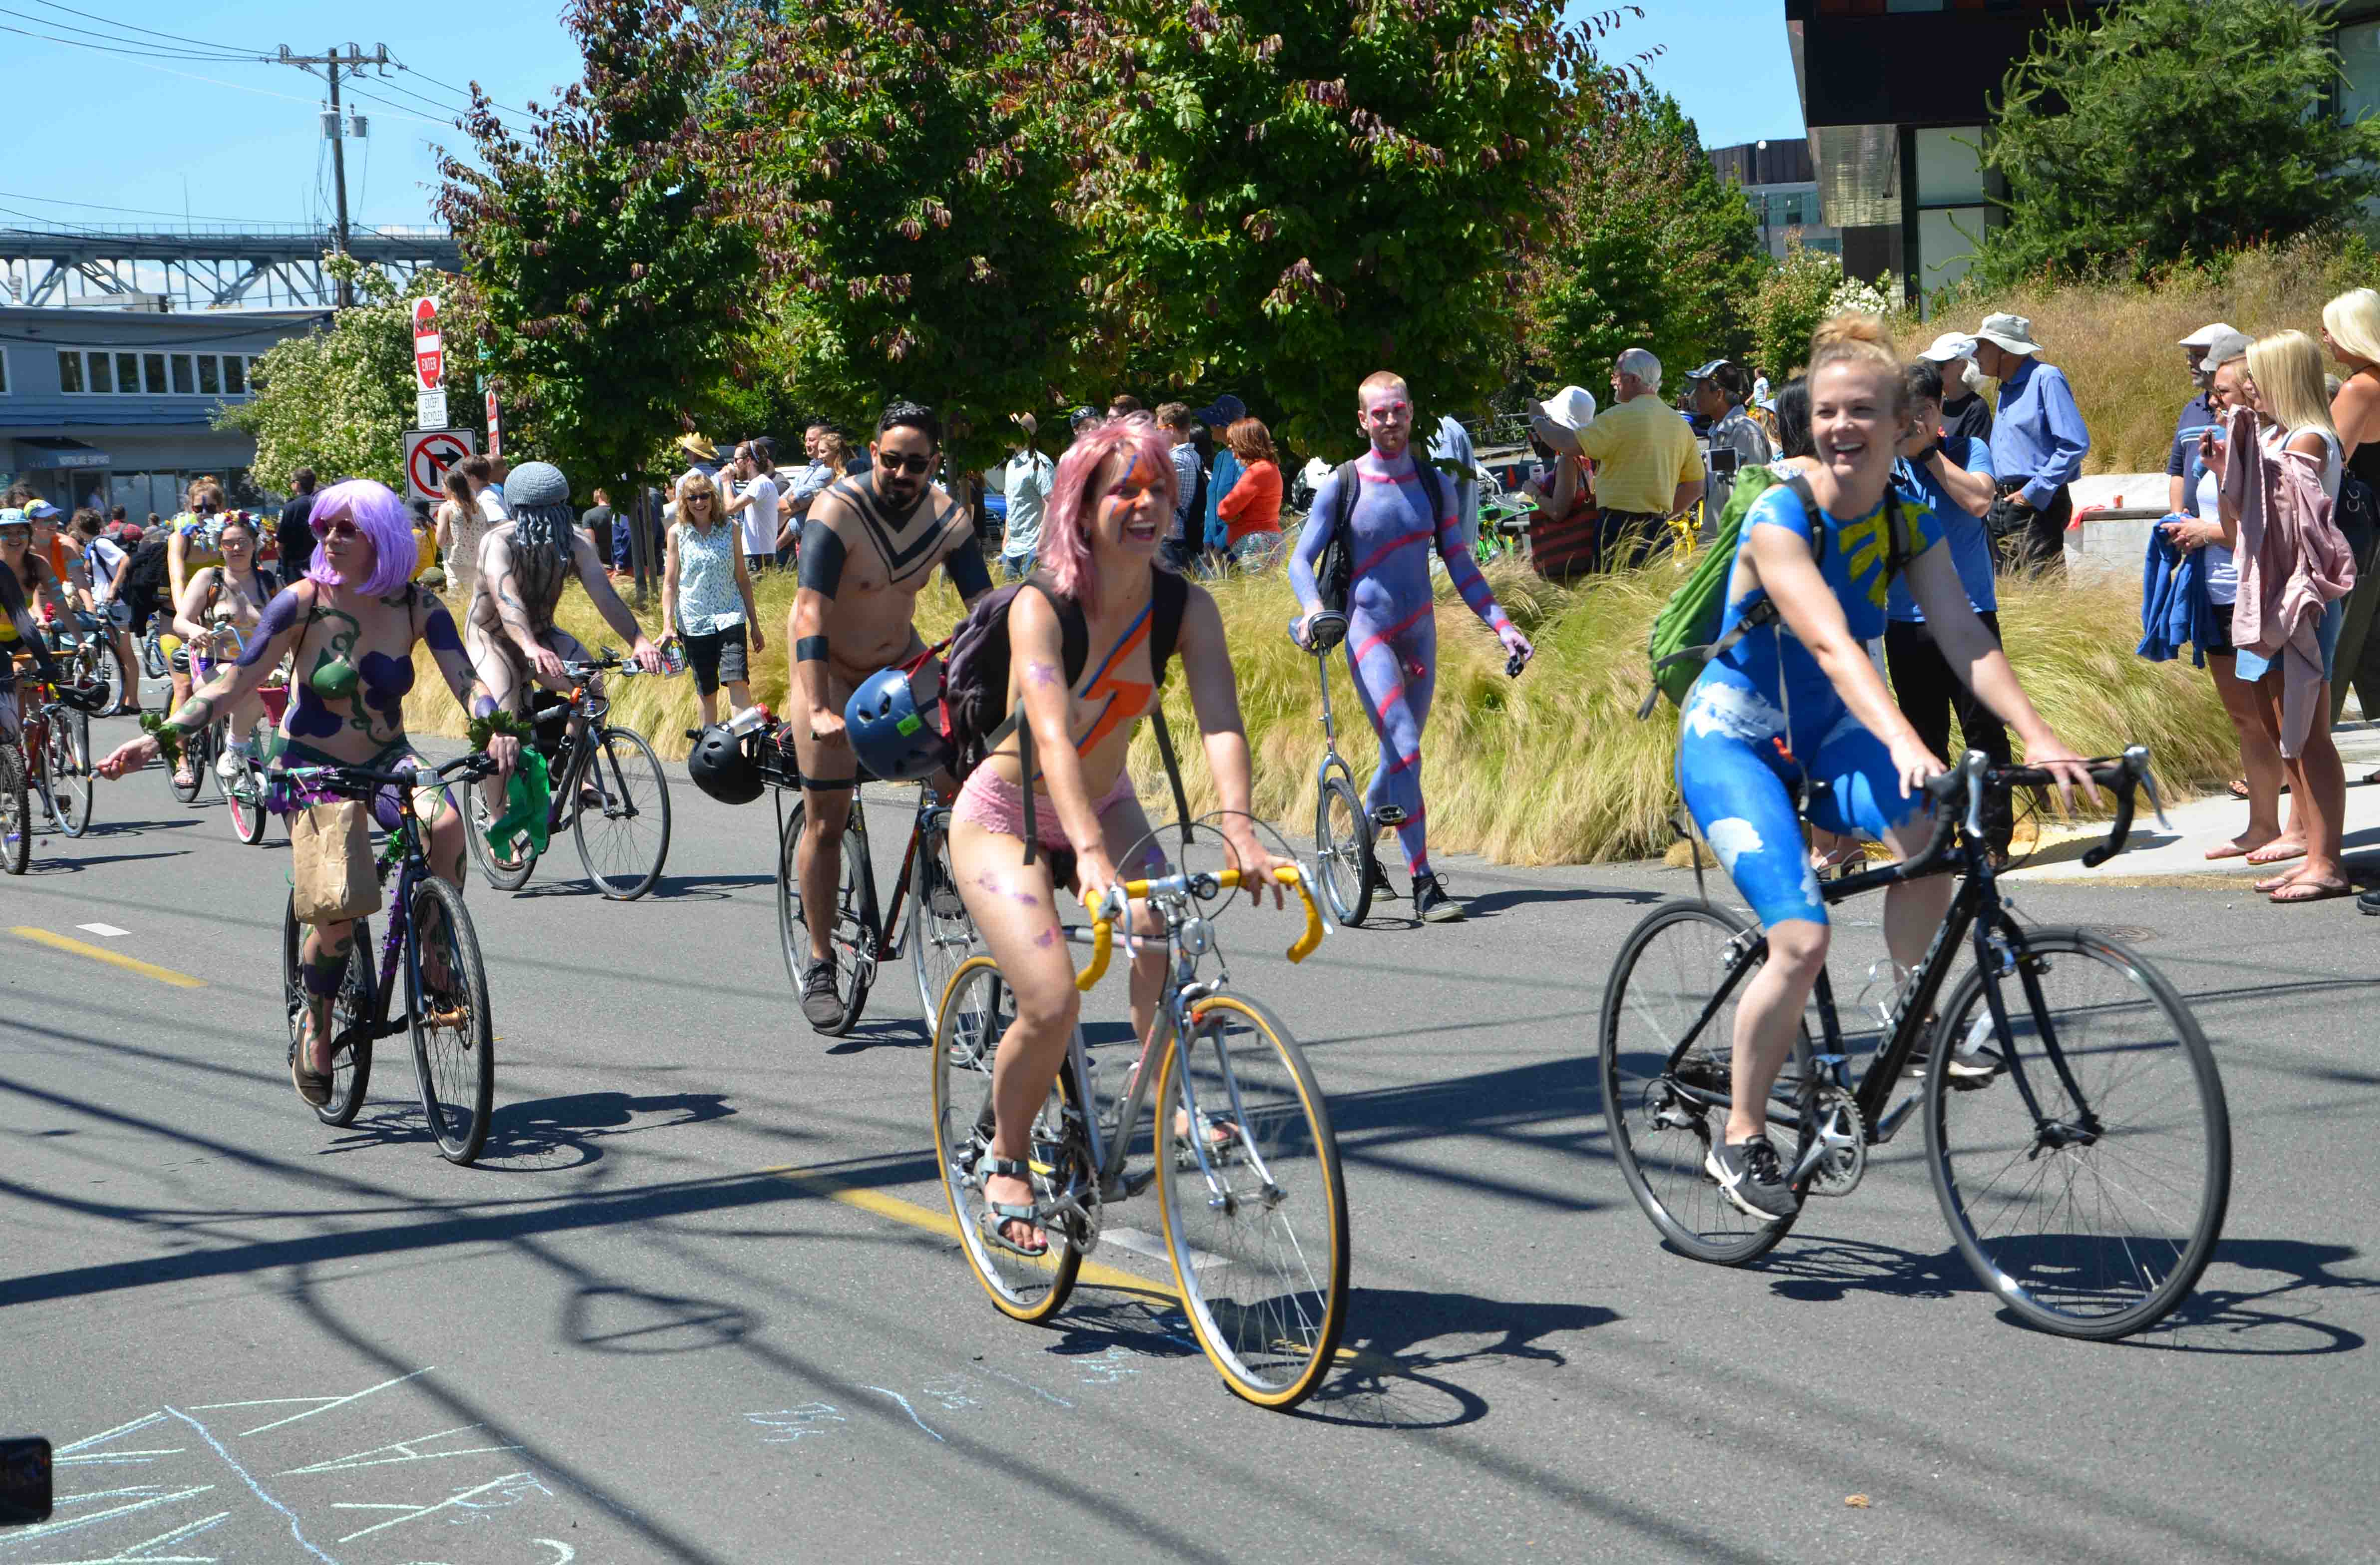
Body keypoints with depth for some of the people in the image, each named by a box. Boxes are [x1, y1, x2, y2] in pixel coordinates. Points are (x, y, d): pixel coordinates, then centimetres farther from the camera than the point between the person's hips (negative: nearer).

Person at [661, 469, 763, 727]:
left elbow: (743, 579, 8)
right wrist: (667, 626, -7)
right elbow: (670, 583, 3)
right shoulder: (677, 533, 2)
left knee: (738, 681, -17)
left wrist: (755, 625, 9)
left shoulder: (729, 529, 3)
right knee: (706, 692, 6)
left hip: (730, 616, 0)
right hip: (694, 622, 0)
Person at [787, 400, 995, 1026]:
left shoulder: (949, 517, -12)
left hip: (899, 660, 4)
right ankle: (818, 966, 5)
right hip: (830, 669, -4)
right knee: (825, 823, -5)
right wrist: (818, 710, -44)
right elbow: (811, 612, -34)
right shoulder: (837, 511, -26)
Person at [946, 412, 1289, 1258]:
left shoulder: (1185, 606, -13)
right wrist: (1089, 854, -51)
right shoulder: (1042, 604, -25)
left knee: (1164, 935, -26)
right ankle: (1006, 1160, 5)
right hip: (1005, 814, -4)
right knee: (1053, 1003, -21)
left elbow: (1220, 719, -26)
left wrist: (1238, 830, -43)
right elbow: (1053, 734, -37)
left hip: (1106, 807, 4)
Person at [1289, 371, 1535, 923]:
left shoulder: (1434, 484, 7)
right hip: (1367, 630, -5)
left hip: (1419, 630, 5)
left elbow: (1459, 565, 10)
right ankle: (1424, 884, -18)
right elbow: (1302, 558, -3)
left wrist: (1501, 624, 1)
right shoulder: (1342, 485, -3)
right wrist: (1312, 607, -23)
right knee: (1405, 750, -17)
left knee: (1403, 749, 11)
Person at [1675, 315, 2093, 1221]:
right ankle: (1741, 1139, 0)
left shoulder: (1909, 525, -4)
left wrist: (2036, 735, -30)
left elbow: (1966, 640, -14)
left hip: (1822, 732, 5)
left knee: (1921, 830, -28)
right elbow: (1831, 643, -35)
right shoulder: (1781, 517, -22)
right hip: (1733, 737, -5)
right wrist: (1902, 741, -50)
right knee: (1802, 942, -19)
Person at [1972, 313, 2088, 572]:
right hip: (2005, 506, 9)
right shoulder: (2007, 388, 18)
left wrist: (2036, 491, -17)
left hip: (2038, 505, -9)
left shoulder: (2046, 379, -11)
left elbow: (2076, 444, -18)